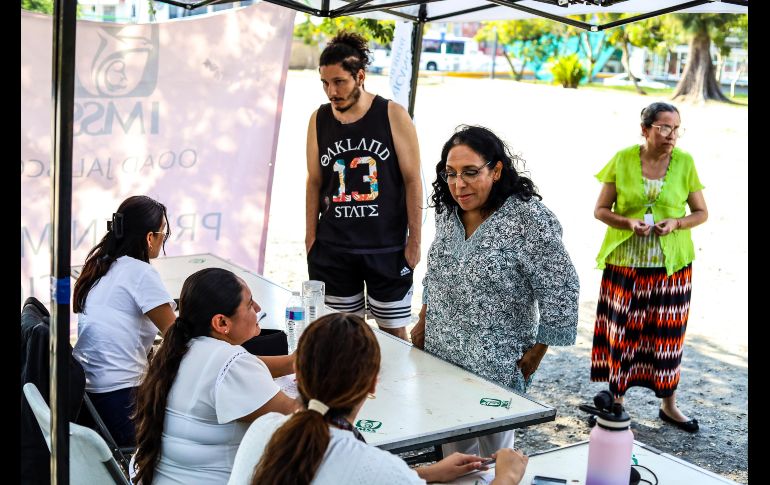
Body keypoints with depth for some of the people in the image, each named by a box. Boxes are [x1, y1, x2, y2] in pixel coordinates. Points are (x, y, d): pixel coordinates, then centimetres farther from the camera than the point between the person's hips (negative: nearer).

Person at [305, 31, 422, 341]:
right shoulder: (319, 120, 4)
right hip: (332, 248, 3)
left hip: (387, 248, -2)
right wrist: (310, 236, 5)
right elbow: (314, 182, 10)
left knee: (394, 332, 6)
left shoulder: (393, 116, -5)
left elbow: (412, 180, -4)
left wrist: (414, 241, -6)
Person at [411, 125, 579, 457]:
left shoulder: (528, 221, -18)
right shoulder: (448, 212, 5)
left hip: (496, 370, -6)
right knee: (453, 456, 15)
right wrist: (423, 323, 15)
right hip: (440, 360, 6)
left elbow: (560, 294, -15)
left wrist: (533, 357, -10)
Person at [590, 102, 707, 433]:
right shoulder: (623, 160, -5)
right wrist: (628, 222, -18)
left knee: (667, 332, 7)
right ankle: (615, 400, 21)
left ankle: (668, 404, 23)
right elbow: (600, 210, 0)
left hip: (671, 264, 1)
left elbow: (701, 213, 5)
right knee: (621, 331, 5)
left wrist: (677, 223, -15)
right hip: (625, 261, -1)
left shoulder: (685, 162, -2)